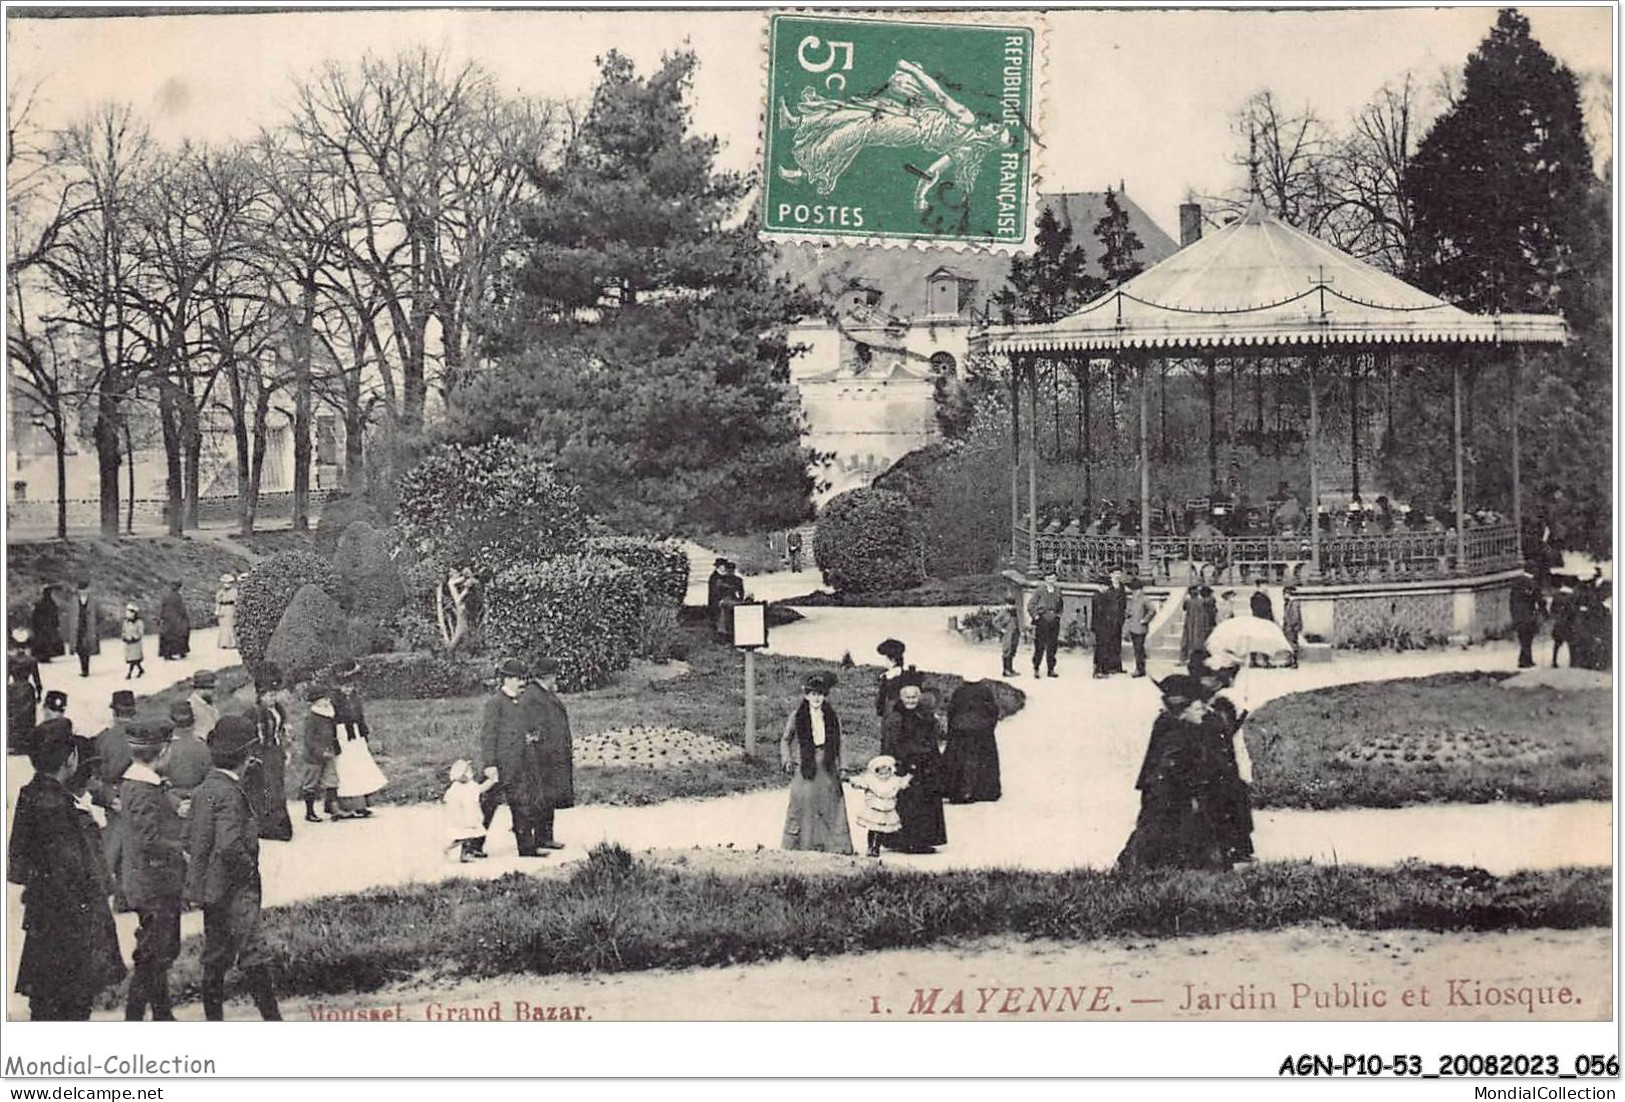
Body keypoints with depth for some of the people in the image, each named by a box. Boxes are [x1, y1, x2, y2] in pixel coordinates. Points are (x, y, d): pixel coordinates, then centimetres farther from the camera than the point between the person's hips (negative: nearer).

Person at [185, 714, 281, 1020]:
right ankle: (272, 1018, -6)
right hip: (234, 890, -9)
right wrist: (248, 869, -13)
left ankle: (214, 1023, 19)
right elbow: (229, 846, -29)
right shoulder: (229, 793, -19)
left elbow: (189, 840, 16)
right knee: (254, 954, -7)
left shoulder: (204, 788, 10)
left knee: (216, 958, 14)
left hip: (209, 888, 9)